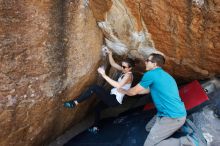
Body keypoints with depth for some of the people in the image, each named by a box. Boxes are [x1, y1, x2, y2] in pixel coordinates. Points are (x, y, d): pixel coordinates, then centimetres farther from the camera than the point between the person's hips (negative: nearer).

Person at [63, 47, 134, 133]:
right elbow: (113, 64, 15)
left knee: (94, 88, -25)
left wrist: (104, 75, -39)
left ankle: (75, 103, -21)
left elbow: (118, 85, -37)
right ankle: (96, 127, 47)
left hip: (114, 100, -11)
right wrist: (110, 54, -1)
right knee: (97, 108, 31)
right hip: (112, 97, 11)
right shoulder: (125, 71, 9)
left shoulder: (128, 75, -19)